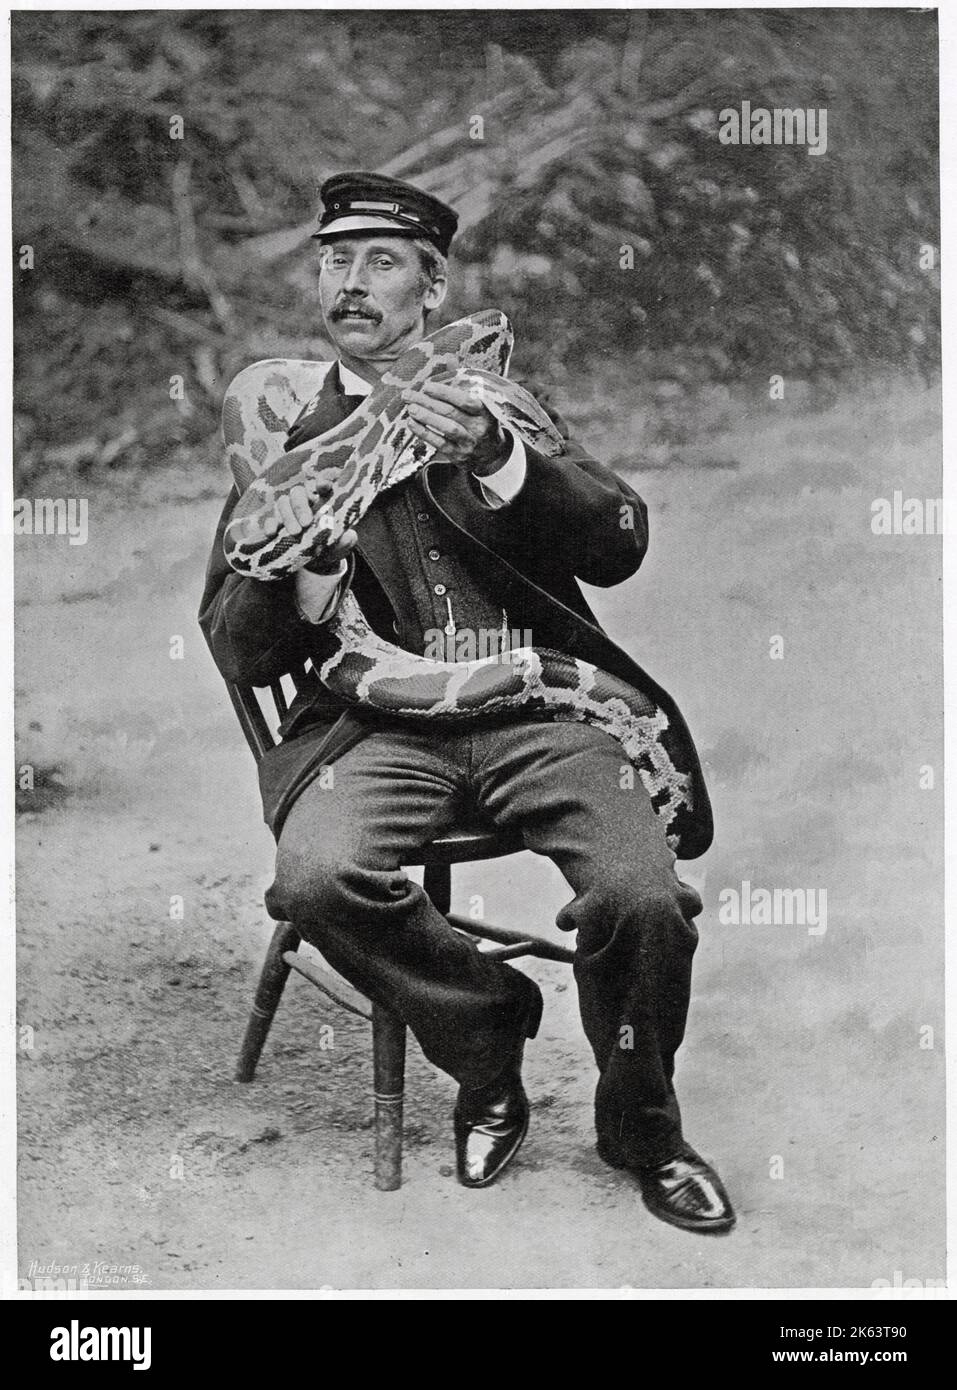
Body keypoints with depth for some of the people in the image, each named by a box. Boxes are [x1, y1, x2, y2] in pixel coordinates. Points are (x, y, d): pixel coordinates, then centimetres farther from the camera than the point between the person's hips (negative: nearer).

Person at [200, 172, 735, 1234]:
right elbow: (242, 656, 8)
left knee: (642, 898, -25)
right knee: (315, 878, -30)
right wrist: (297, 566, -14)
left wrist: (497, 461, -17)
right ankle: (486, 1034, -1)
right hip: (380, 722, 0)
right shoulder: (289, 436, 14)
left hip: (533, 707, 0)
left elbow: (620, 545, 0)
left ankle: (641, 1126, 6)